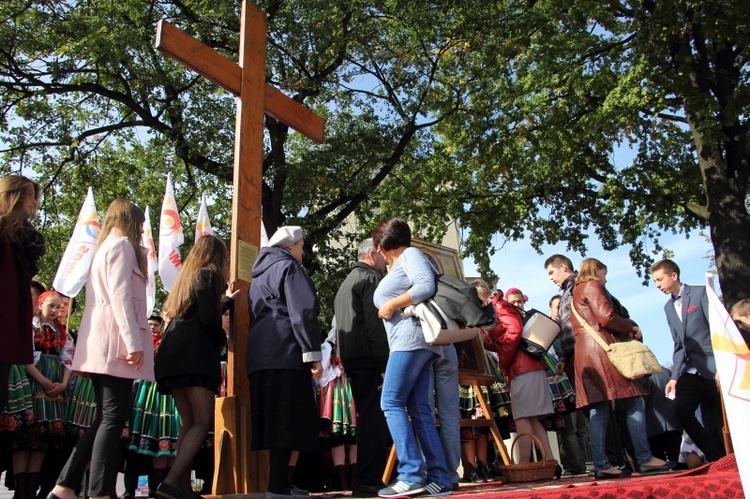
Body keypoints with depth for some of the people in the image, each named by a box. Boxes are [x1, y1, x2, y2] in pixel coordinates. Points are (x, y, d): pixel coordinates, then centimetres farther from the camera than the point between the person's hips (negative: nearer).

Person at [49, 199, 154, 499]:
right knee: (114, 418, -10)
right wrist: (134, 341, -20)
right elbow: (120, 295, -15)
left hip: (101, 345, 10)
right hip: (115, 341, -10)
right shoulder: (122, 244, -4)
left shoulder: (104, 248, 24)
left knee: (105, 418, 11)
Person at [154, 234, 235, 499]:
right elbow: (209, 319, -12)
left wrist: (225, 298, 38)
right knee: (203, 422, -13)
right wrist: (223, 339, 8)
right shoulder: (207, 275, -1)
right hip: (195, 355, -9)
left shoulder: (186, 276, 23)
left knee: (188, 423, 8)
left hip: (172, 356, 9)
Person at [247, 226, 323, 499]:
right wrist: (313, 353, -15)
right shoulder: (289, 267, 0)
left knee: (274, 422, 9)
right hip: (286, 354, -9)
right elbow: (302, 312, -12)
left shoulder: (260, 274, 27)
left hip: (259, 355, 9)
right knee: (288, 422, -9)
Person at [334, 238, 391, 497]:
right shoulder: (371, 278, -6)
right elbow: (375, 324, -16)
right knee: (375, 418, -8)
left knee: (367, 418, 12)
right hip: (369, 359, -9)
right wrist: (385, 365, -18)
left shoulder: (346, 283, 24)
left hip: (351, 358, 10)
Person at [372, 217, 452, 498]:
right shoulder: (396, 266, 29)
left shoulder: (410, 254, 2)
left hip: (412, 336, -9)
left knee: (392, 403, -13)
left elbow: (426, 286, -15)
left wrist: (391, 305, -12)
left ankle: (411, 475, -17)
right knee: (419, 410, 2)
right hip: (413, 343, 9)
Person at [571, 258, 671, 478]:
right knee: (634, 402, -5)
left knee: (598, 410, 2)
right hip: (602, 348, -9)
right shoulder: (592, 286, 0)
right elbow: (607, 317, -13)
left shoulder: (576, 294, 27)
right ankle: (644, 459, -5)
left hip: (584, 354, 9)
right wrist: (632, 327, 2)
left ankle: (601, 465, -3)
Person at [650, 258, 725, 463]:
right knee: (681, 410, -11)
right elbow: (679, 345, 13)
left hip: (713, 368, -5)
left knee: (722, 417, -3)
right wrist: (675, 377, 2)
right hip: (691, 370, 5)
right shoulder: (668, 307, 16)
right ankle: (717, 457, 1)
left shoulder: (700, 293, -3)